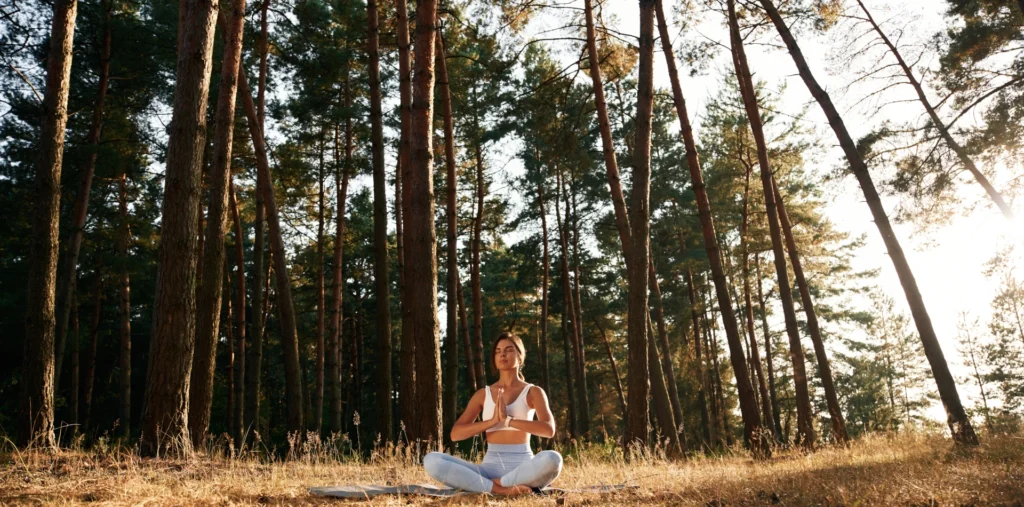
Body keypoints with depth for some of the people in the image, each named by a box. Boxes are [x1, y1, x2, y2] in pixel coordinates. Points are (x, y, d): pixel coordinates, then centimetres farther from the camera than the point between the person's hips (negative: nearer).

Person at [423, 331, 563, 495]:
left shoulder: (533, 392, 5)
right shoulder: (483, 394, 13)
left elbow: (549, 429, -12)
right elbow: (455, 434, 3)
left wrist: (508, 420, -21)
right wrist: (492, 421, -12)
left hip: (522, 468, -2)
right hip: (490, 468, 3)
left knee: (552, 459, -37)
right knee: (431, 461, -21)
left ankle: (496, 483, -18)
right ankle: (500, 489, -25)